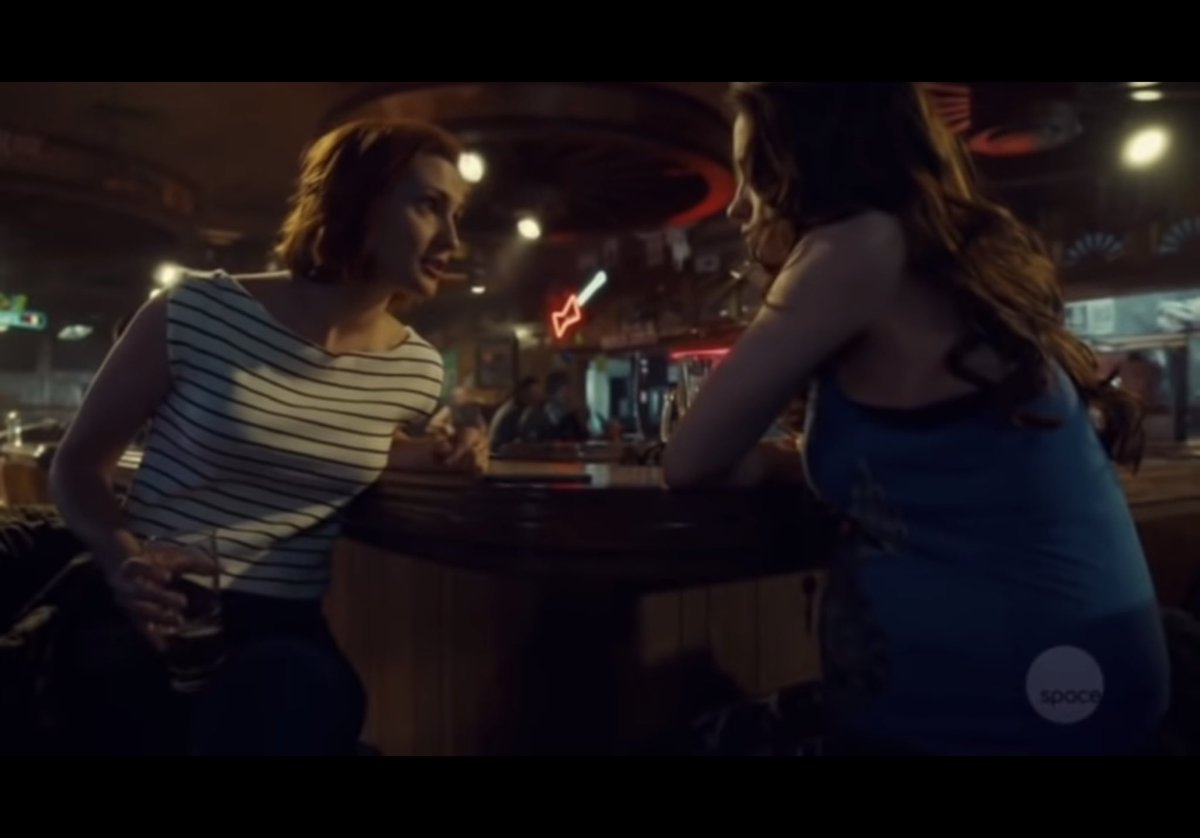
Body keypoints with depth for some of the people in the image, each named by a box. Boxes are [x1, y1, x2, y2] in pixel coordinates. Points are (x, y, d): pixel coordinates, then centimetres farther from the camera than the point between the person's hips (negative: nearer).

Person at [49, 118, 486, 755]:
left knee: (305, 694, -32)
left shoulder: (417, 370, 1)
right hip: (148, 610, -1)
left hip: (278, 627, 2)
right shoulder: (200, 312, -8)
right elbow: (77, 462, 4)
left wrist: (434, 457, 3)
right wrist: (122, 559, -15)